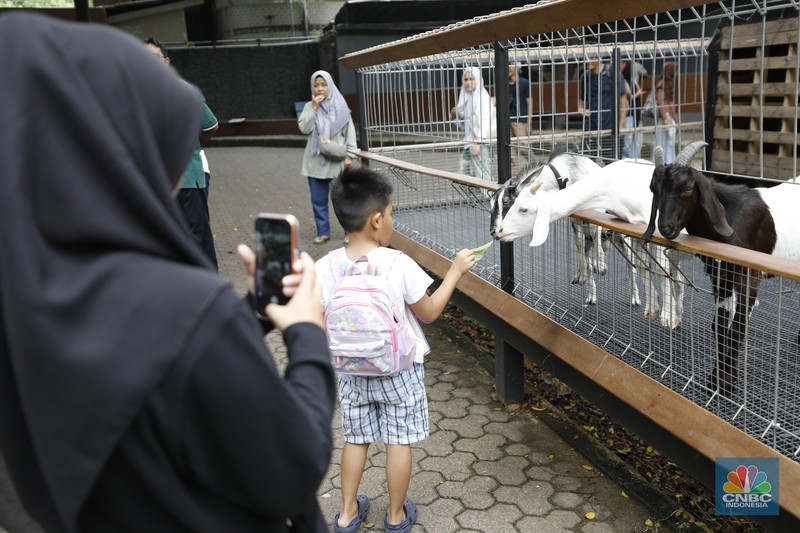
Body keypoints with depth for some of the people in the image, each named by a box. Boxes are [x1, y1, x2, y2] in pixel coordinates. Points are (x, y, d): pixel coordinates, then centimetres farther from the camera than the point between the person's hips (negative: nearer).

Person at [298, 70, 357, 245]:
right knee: (318, 199, 7)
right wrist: (314, 107, -11)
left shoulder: (340, 106, 2)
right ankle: (323, 232, 18)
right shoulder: (309, 107, 7)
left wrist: (349, 155, -4)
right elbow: (304, 128, -6)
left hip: (337, 160, -2)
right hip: (316, 161, 2)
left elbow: (349, 131, 2)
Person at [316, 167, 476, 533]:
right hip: (399, 371, -3)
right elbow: (429, 313, -8)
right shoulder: (399, 265, -21)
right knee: (399, 442, 14)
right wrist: (454, 272, 1)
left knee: (355, 439, 21)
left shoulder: (324, 268, -14)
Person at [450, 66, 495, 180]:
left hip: (481, 144, -9)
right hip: (470, 143, 9)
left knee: (482, 175, -9)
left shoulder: (482, 97, -9)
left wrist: (477, 143, -24)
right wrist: (456, 115, 2)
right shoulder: (467, 98, 15)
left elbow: (484, 122, -18)